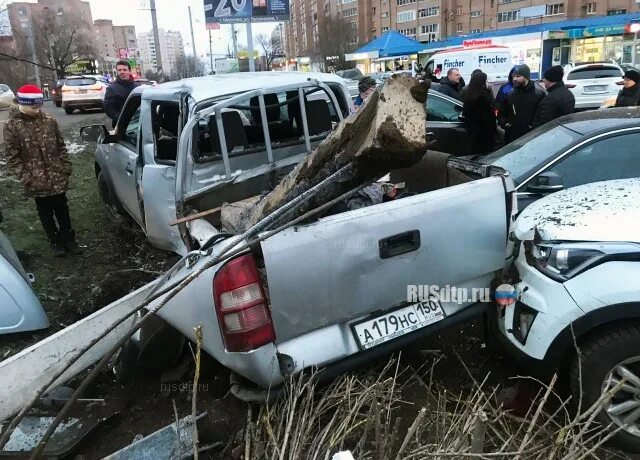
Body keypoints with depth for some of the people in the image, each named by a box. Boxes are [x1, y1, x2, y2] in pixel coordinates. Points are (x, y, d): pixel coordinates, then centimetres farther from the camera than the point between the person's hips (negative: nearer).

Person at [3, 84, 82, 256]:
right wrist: (26, 177, -13)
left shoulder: (49, 121, 0)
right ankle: (55, 242, 26)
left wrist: (66, 168, 1)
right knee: (46, 213, 12)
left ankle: (68, 239, 25)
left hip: (58, 177, 2)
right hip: (37, 181, -2)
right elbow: (12, 157, -7)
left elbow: (61, 147, 7)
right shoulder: (11, 126, -8)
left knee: (62, 210, 12)